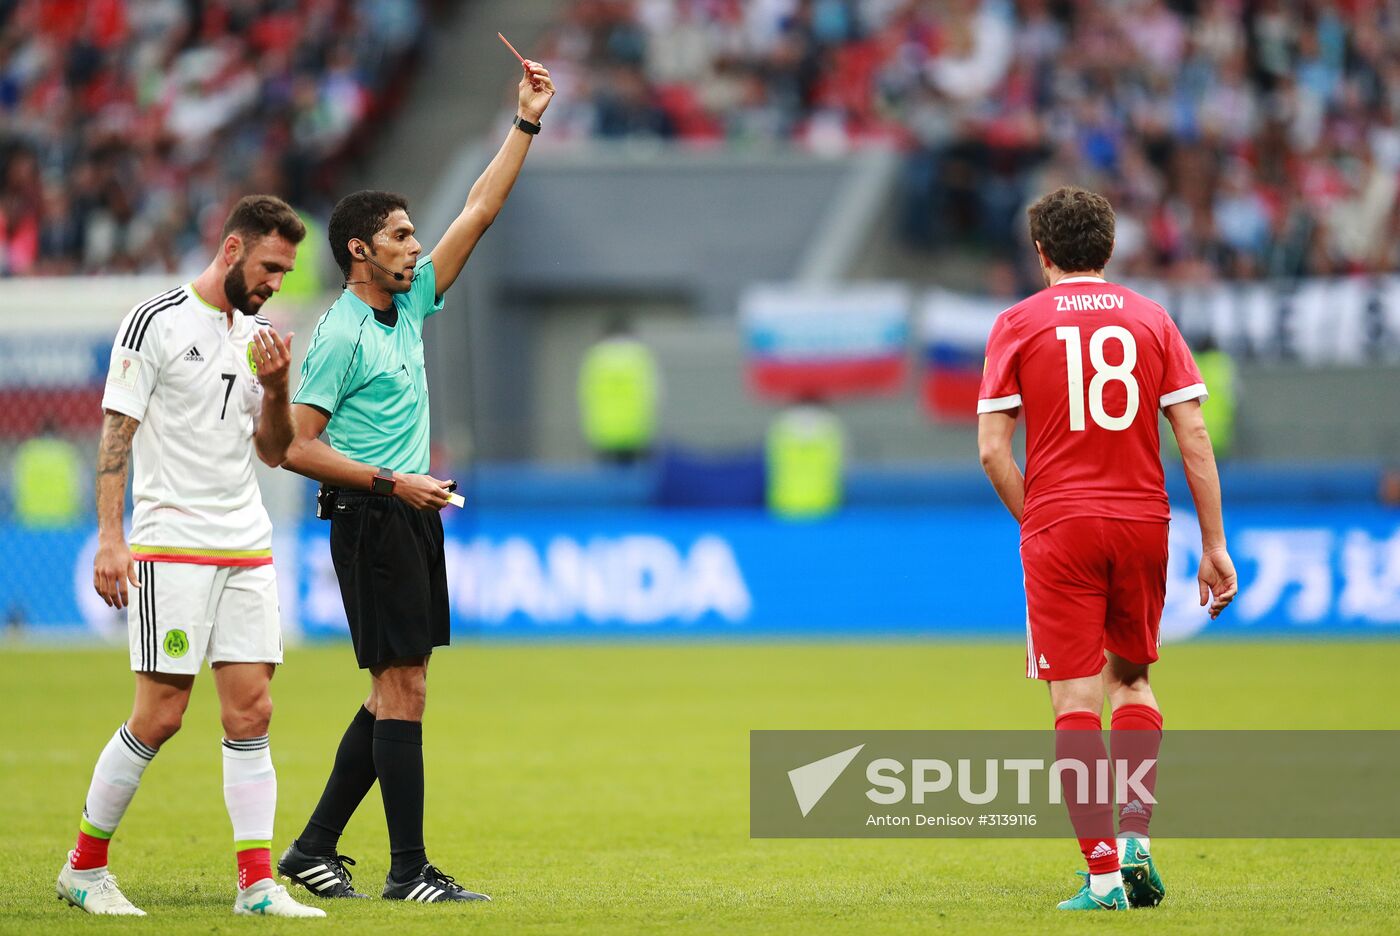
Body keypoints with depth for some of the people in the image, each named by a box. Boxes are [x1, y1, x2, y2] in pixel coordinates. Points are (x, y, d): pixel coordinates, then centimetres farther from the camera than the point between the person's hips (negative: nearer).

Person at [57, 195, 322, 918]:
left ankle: (256, 883, 0)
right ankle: (84, 866, 7)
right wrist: (110, 539, -15)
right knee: (160, 715, -8)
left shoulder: (257, 333, 13)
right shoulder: (156, 321, -6)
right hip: (171, 546, -6)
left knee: (250, 710, -1)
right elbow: (116, 432, -8)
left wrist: (275, 389, -2)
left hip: (247, 548, 6)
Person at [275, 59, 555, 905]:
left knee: (397, 691, 9)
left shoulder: (409, 307, 11)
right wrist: (393, 482, -18)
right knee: (403, 687, -9)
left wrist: (528, 122, 12)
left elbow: (480, 212, 15)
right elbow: (298, 446, -15)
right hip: (370, 519, -9)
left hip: (412, 517, 9)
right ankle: (409, 870, -8)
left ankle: (316, 849, 14)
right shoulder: (341, 335, -12)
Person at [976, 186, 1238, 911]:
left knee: (1076, 701, -1)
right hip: (1143, 522, 3)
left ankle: (1103, 873, -6)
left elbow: (992, 449, -4)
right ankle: (1135, 838, 6)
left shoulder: (1018, 325, 2)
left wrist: (1034, 522, 9)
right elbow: (1194, 440, 2)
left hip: (1058, 526, -2)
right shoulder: (1151, 320, 7)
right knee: (1132, 676, 21)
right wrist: (1214, 545, 5)